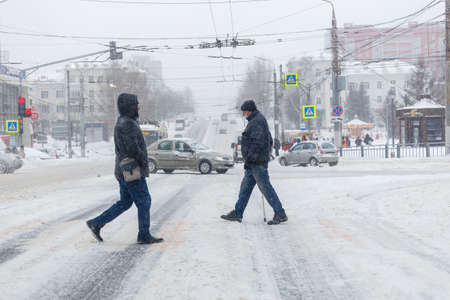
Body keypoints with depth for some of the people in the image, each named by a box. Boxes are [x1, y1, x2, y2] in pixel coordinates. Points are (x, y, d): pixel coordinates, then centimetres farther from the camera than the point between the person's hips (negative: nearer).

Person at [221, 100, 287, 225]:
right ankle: (237, 213, 20)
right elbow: (270, 140, 23)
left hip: (257, 162, -11)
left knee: (266, 188, -8)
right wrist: (266, 155, 22)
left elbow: (257, 143, -23)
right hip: (254, 163, 11)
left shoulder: (257, 122, -14)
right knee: (245, 186, 13)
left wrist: (248, 158, -21)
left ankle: (280, 214, -4)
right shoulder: (258, 120, 19)